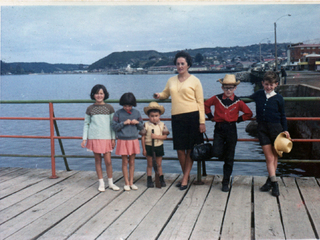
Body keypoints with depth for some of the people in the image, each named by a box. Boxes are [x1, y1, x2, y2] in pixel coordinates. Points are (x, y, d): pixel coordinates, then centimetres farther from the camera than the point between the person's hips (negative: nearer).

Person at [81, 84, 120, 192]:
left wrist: (113, 138, 2)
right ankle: (101, 183, 16)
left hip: (106, 137, 0)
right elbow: (86, 124, 8)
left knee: (108, 161, -2)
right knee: (98, 160, 6)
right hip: (94, 138, 1)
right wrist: (84, 139, 3)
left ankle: (110, 183, 14)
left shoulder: (109, 108, 3)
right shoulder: (90, 109, 4)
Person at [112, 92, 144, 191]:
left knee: (132, 162, 9)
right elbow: (114, 127, -6)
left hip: (134, 140, 2)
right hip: (122, 141, -2)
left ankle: (131, 182, 18)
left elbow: (141, 127, 10)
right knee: (125, 162, 4)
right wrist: (124, 123, -17)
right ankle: (126, 183, 13)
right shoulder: (118, 113, -3)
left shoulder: (136, 113, 4)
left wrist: (137, 122, -10)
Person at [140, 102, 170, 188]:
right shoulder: (146, 125, -8)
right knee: (149, 165, 7)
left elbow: (165, 136, -5)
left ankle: (161, 180, 22)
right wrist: (144, 149, -6)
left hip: (159, 147, 2)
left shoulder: (162, 125, -2)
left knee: (159, 164, 12)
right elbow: (143, 137, -5)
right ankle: (149, 180, 16)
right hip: (149, 147, -1)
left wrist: (156, 136, -21)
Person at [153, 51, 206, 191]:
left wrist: (202, 121, -6)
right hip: (176, 117, 4)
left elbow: (200, 102, 1)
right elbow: (165, 94, 28)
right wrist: (159, 95, 3)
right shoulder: (171, 81, 13)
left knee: (190, 149, 1)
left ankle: (184, 179, 9)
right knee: (180, 149, 4)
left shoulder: (194, 81, 2)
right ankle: (186, 176, 23)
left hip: (192, 116, -3)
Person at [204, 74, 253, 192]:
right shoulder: (217, 98, 0)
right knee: (217, 152, -14)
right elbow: (206, 105, 16)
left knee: (229, 158, 3)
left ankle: (226, 182, 13)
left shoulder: (238, 102, -2)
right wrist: (211, 116, 9)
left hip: (231, 129, -1)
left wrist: (238, 119, 0)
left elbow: (249, 113, 8)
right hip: (219, 128, 1)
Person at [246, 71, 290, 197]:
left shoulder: (278, 98, 0)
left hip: (275, 127, 0)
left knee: (274, 156, 9)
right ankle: (274, 183, -2)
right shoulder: (258, 94, 4)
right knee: (269, 158, -4)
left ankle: (270, 180, 23)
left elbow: (282, 115, 8)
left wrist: (285, 130, 3)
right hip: (262, 128, 1)